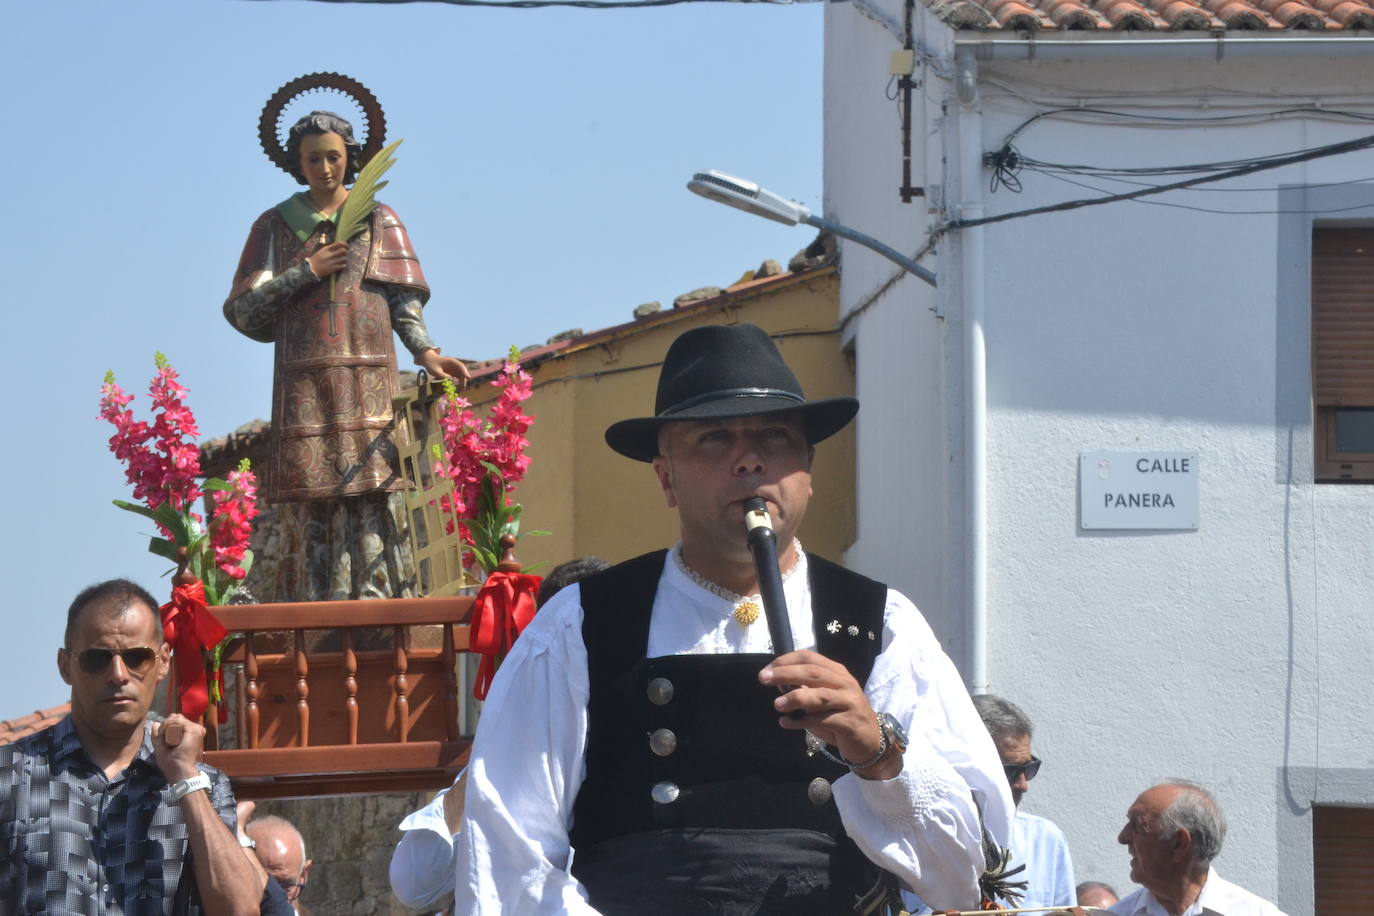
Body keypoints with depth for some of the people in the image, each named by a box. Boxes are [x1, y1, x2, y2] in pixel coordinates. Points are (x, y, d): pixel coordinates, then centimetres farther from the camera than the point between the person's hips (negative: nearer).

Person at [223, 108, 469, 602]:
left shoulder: (380, 220, 14)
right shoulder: (275, 226, 14)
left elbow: (404, 300, 6)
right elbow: (244, 311, 6)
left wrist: (425, 350, -12)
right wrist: (307, 271, -3)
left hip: (368, 380, 0)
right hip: (304, 386, 0)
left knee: (372, 495, -11)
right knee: (307, 503, -9)